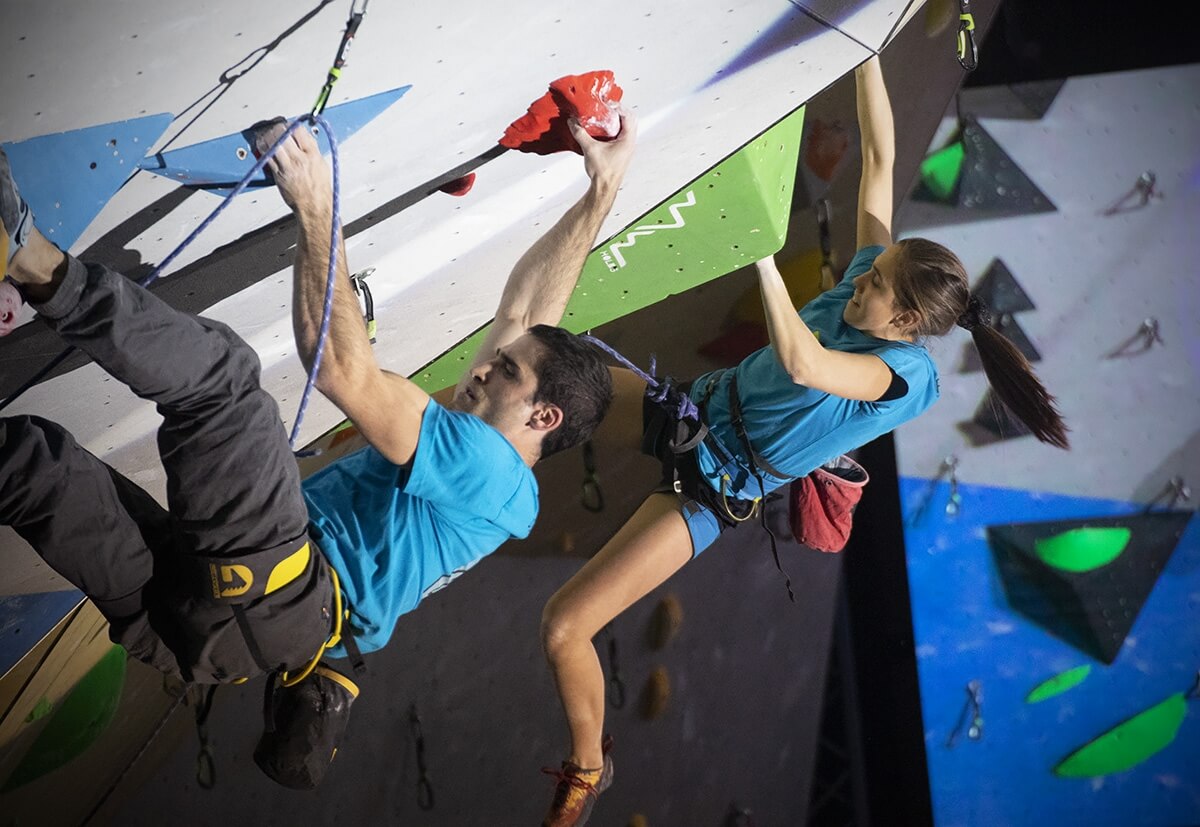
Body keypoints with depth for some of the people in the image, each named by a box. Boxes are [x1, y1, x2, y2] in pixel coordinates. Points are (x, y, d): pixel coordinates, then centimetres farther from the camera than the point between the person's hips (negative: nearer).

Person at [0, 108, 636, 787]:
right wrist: (601, 193, 32)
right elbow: (524, 309, 32)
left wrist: (315, 210, -6)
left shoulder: (494, 473, 0)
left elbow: (342, 370, -9)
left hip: (272, 610, -10)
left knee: (218, 371, -23)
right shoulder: (474, 460, 29)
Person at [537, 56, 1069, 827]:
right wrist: (865, 52, -12)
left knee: (564, 626, -10)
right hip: (690, 408, 7)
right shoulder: (870, 286, -8)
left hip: (710, 490, -7)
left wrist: (762, 250, -45)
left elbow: (803, 364, -44)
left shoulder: (906, 377, -26)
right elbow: (879, 157, -6)